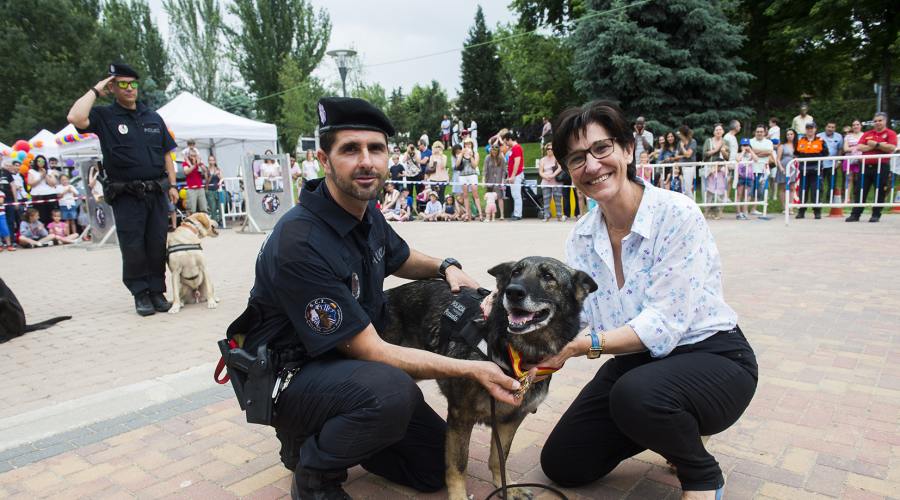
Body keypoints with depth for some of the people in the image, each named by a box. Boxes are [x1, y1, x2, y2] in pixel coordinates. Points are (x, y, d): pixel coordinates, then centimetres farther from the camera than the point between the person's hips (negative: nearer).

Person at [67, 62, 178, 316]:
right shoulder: (104, 117, 3)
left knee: (157, 244, 4)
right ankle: (140, 294, 9)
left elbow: (166, 154, 17)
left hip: (156, 192, 3)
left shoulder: (153, 117, 14)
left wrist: (172, 184, 10)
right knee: (133, 247, -1)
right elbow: (75, 118, -18)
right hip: (126, 196, -3)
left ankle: (157, 291, 14)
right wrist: (95, 91, -5)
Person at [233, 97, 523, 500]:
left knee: (436, 464, 7)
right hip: (287, 379, -7)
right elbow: (371, 352, -27)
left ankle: (326, 436, 21)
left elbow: (401, 258, 21)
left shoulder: (366, 213, -2)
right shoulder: (300, 243, -29)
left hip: (344, 362, 8)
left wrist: (445, 267, 0)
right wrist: (471, 369, -28)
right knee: (392, 391, -38)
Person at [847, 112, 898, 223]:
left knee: (880, 192, 1)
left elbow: (892, 148, -13)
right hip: (866, 166, 3)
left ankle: (876, 215, 9)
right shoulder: (867, 134, 14)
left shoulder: (890, 134, 3)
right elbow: (859, 147, 0)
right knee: (860, 191, 1)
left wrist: (876, 144, -9)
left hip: (882, 167, -3)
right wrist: (877, 146, -7)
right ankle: (855, 214, 3)